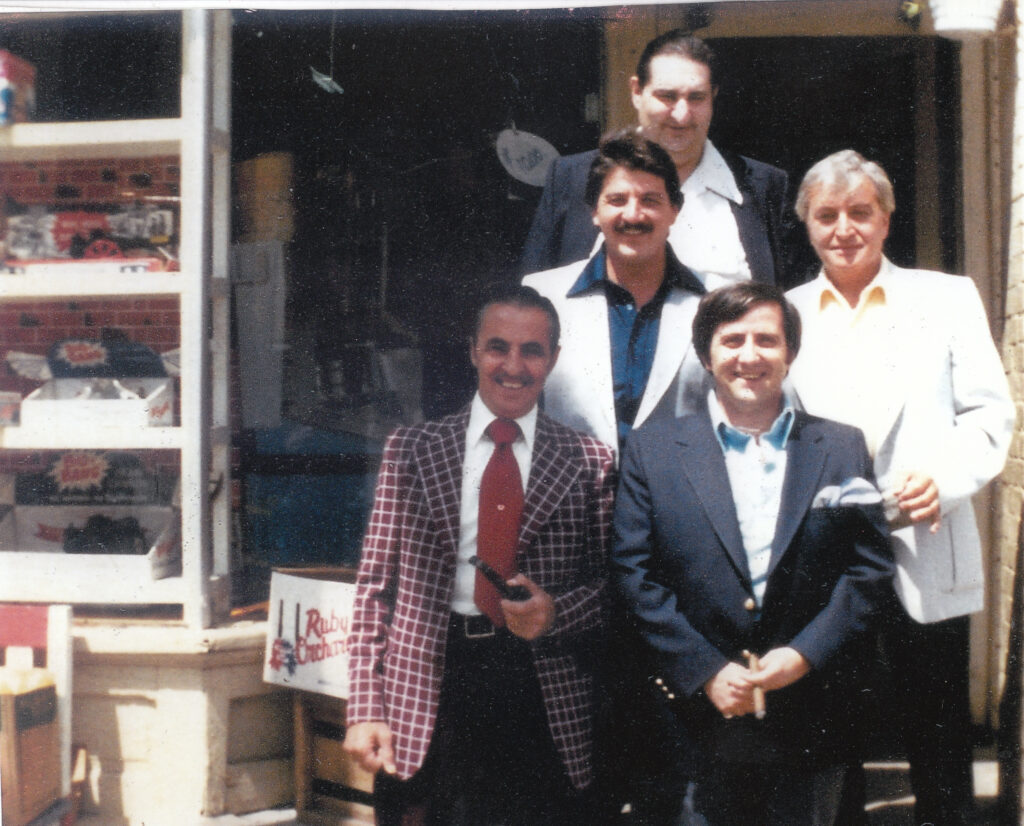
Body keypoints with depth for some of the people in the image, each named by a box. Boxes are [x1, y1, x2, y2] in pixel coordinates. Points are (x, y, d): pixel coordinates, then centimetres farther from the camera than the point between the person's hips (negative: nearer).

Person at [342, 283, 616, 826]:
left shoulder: (590, 463, 5)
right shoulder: (411, 450, 5)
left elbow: (615, 581, 9)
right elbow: (374, 585, 3)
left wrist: (556, 612, -12)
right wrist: (365, 709, -4)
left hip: (549, 697, 0)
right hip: (431, 691, 0)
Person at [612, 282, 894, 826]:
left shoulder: (843, 449, 6)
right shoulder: (652, 449, 2)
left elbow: (871, 567, 3)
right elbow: (634, 572, -2)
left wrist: (805, 654, -10)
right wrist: (706, 672, -10)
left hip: (810, 719, 1)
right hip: (699, 715, -1)